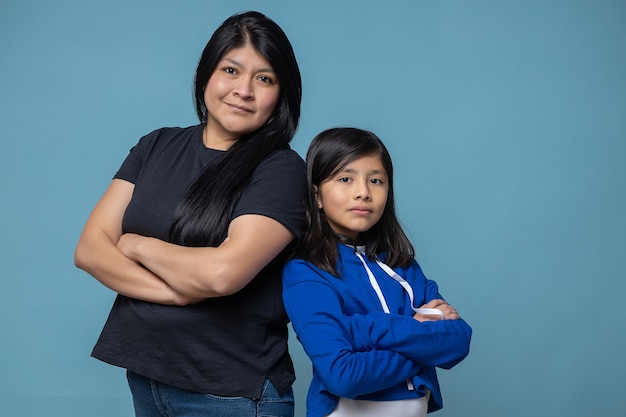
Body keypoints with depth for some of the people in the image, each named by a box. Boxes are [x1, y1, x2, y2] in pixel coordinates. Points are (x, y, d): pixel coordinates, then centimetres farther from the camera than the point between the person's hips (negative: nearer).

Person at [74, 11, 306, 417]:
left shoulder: (282, 169, -11)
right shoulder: (157, 147, 4)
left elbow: (224, 272, -24)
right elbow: (90, 249, -2)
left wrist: (136, 244, -8)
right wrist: (179, 290, -17)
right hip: (144, 377, 5)